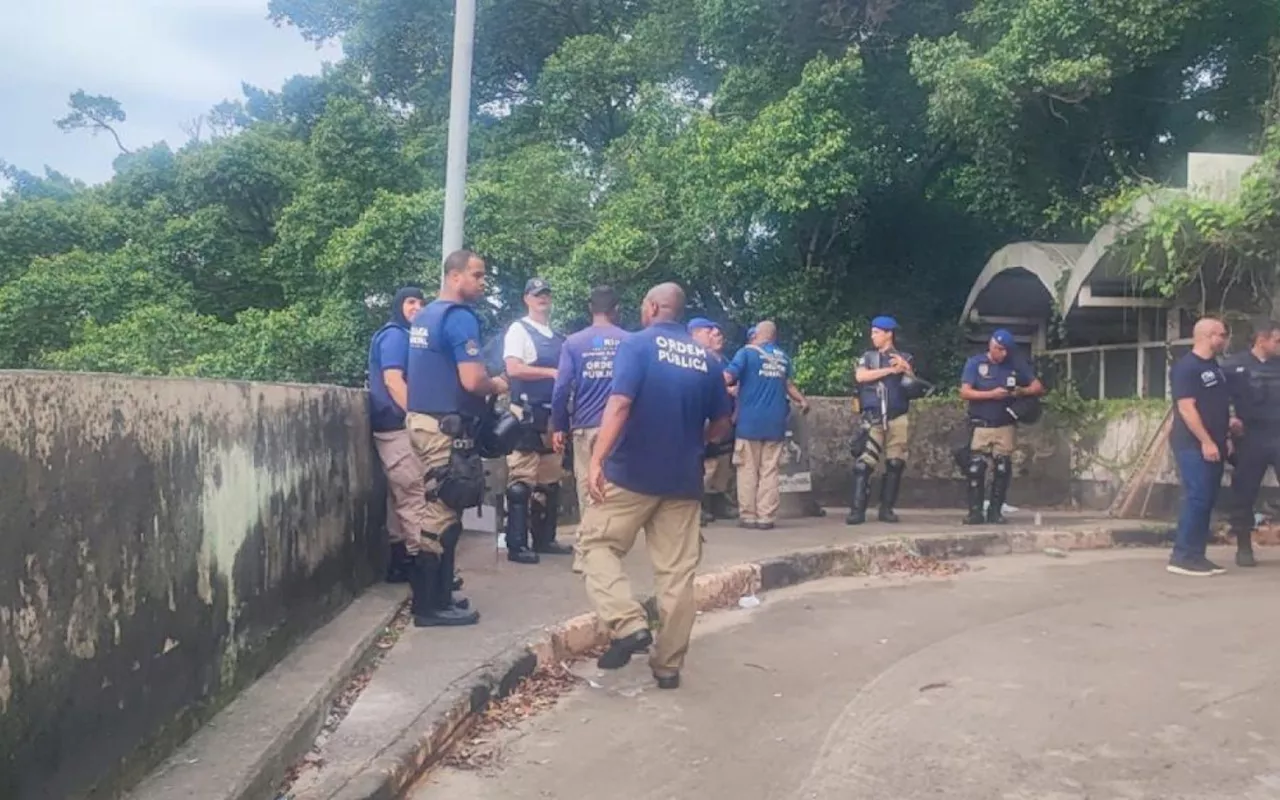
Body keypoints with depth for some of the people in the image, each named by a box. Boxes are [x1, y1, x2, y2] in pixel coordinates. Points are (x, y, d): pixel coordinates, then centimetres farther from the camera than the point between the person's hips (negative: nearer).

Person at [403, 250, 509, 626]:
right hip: (445, 426, -10)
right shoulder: (460, 317, -15)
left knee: (435, 509, 16)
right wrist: (497, 386, -2)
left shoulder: (424, 315, 15)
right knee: (442, 513, -4)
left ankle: (431, 595, 23)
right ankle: (431, 605, 1)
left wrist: (485, 384, 22)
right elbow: (472, 381, -22)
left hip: (422, 418, 10)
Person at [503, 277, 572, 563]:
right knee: (522, 480, -7)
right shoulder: (519, 329, -4)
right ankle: (517, 545, -3)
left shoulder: (557, 336, 17)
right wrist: (552, 372, -19)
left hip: (552, 414, 8)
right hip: (527, 413, -7)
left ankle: (544, 539, 22)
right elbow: (513, 369, -16)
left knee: (549, 480, 12)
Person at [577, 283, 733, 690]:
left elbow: (620, 405, -18)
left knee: (595, 545, 9)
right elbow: (722, 424, 13)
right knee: (676, 572, 8)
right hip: (684, 479, 5)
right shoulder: (705, 358, 9)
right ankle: (668, 665, 13)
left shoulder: (637, 344, -5)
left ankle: (628, 624, -10)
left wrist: (596, 460, -20)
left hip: (631, 472, -4)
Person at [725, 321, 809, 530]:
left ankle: (748, 516, 1)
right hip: (775, 422, 3)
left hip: (750, 421, -3)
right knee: (769, 471, 4)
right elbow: (786, 383, 25)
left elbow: (728, 377, -14)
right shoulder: (782, 357, 12)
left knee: (748, 470, 2)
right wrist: (801, 400, 41)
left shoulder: (747, 352, -2)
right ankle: (766, 517, 2)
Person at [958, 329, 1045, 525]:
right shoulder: (975, 363, -1)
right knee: (976, 469, -6)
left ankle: (995, 511, 11)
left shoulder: (1017, 364, 5)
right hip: (980, 426, -2)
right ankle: (975, 511, 0)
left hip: (1005, 426, 2)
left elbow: (1039, 388, 6)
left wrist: (1021, 391, -15)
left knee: (1002, 469, 2)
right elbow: (964, 392, -9)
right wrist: (991, 394, -19)